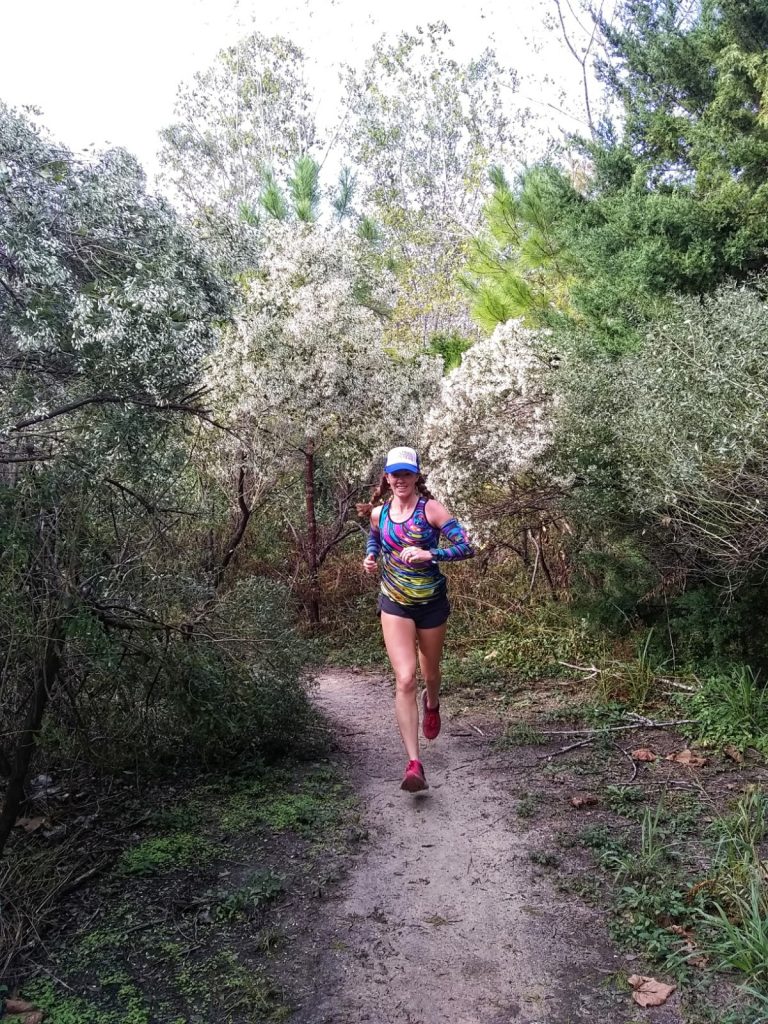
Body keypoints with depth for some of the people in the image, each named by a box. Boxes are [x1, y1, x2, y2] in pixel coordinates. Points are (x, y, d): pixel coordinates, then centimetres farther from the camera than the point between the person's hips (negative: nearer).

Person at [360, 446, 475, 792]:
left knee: (430, 674, 19)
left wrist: (429, 554, -33)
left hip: (432, 602, -1)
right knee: (404, 679, -14)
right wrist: (370, 558, 0)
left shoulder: (431, 509, -14)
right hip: (395, 604, 1)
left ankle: (432, 705, 58)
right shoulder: (378, 513, -2)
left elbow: (466, 546, -20)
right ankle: (414, 764, -11)